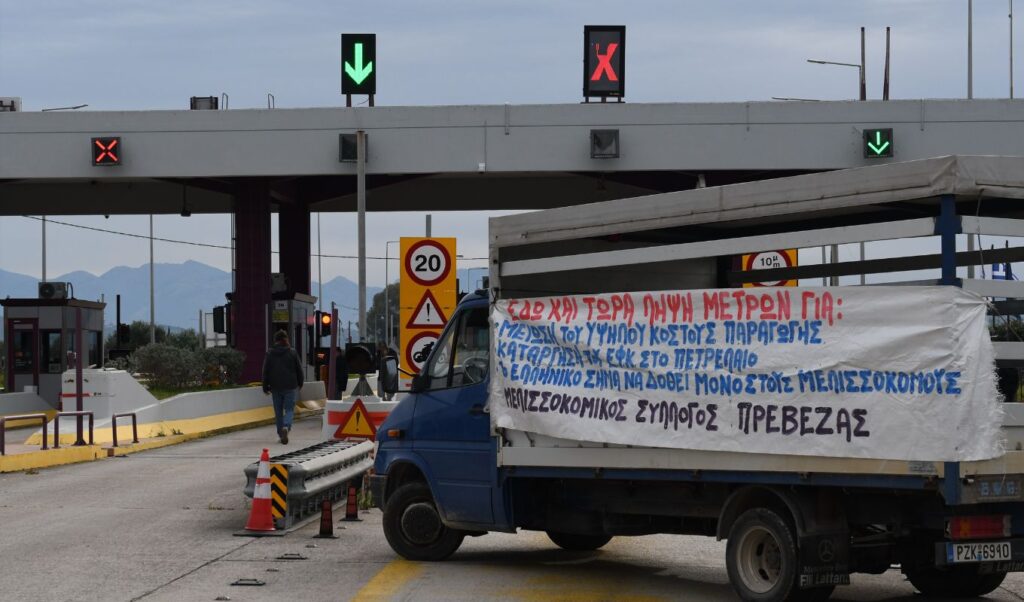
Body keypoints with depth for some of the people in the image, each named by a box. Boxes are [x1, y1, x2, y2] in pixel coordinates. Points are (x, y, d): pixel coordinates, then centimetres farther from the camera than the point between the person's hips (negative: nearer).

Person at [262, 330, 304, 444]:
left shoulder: (269, 353, 1)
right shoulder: (292, 353, -3)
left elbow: (265, 371, 2)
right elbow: (299, 369, 2)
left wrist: (265, 386, 8)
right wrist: (300, 383, 16)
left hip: (275, 387, 2)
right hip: (290, 386, -2)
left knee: (278, 411, 11)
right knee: (289, 409, 0)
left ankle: (281, 433, 14)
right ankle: (286, 426, -26)